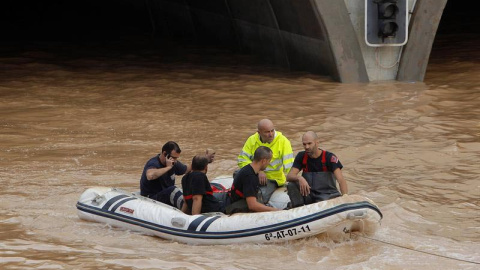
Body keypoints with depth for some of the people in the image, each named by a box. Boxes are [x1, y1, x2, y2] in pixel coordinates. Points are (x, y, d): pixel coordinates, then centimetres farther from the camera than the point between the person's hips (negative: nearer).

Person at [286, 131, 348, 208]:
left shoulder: (329, 157, -10)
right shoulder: (301, 156, 3)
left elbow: (341, 180, -20)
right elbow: (289, 177, -5)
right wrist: (299, 178, -30)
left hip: (327, 195, -4)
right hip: (309, 195, 4)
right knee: (291, 185, -20)